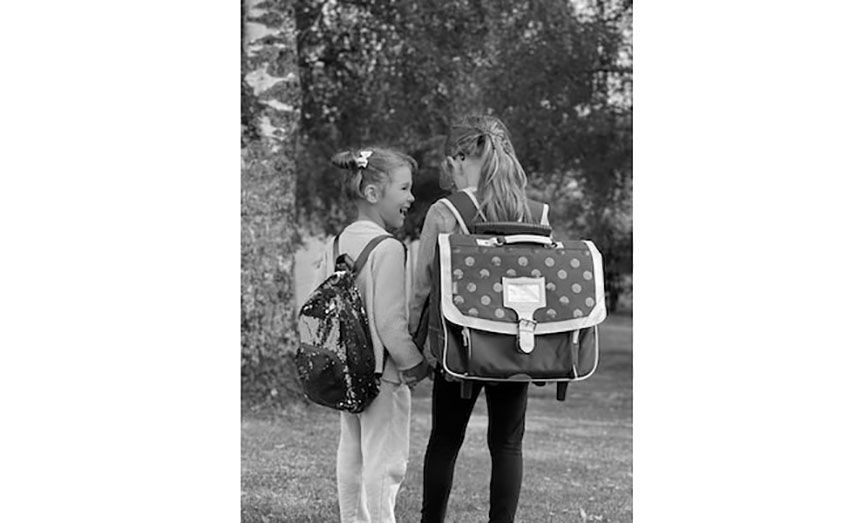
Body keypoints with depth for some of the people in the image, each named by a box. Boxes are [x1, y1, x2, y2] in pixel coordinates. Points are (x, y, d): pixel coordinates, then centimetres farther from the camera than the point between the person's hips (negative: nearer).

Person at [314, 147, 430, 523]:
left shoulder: (335, 245, 7)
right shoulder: (388, 249, -18)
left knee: (351, 456, 16)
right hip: (382, 373, -8)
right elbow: (391, 320, -20)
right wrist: (414, 364, -9)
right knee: (385, 460, -2)